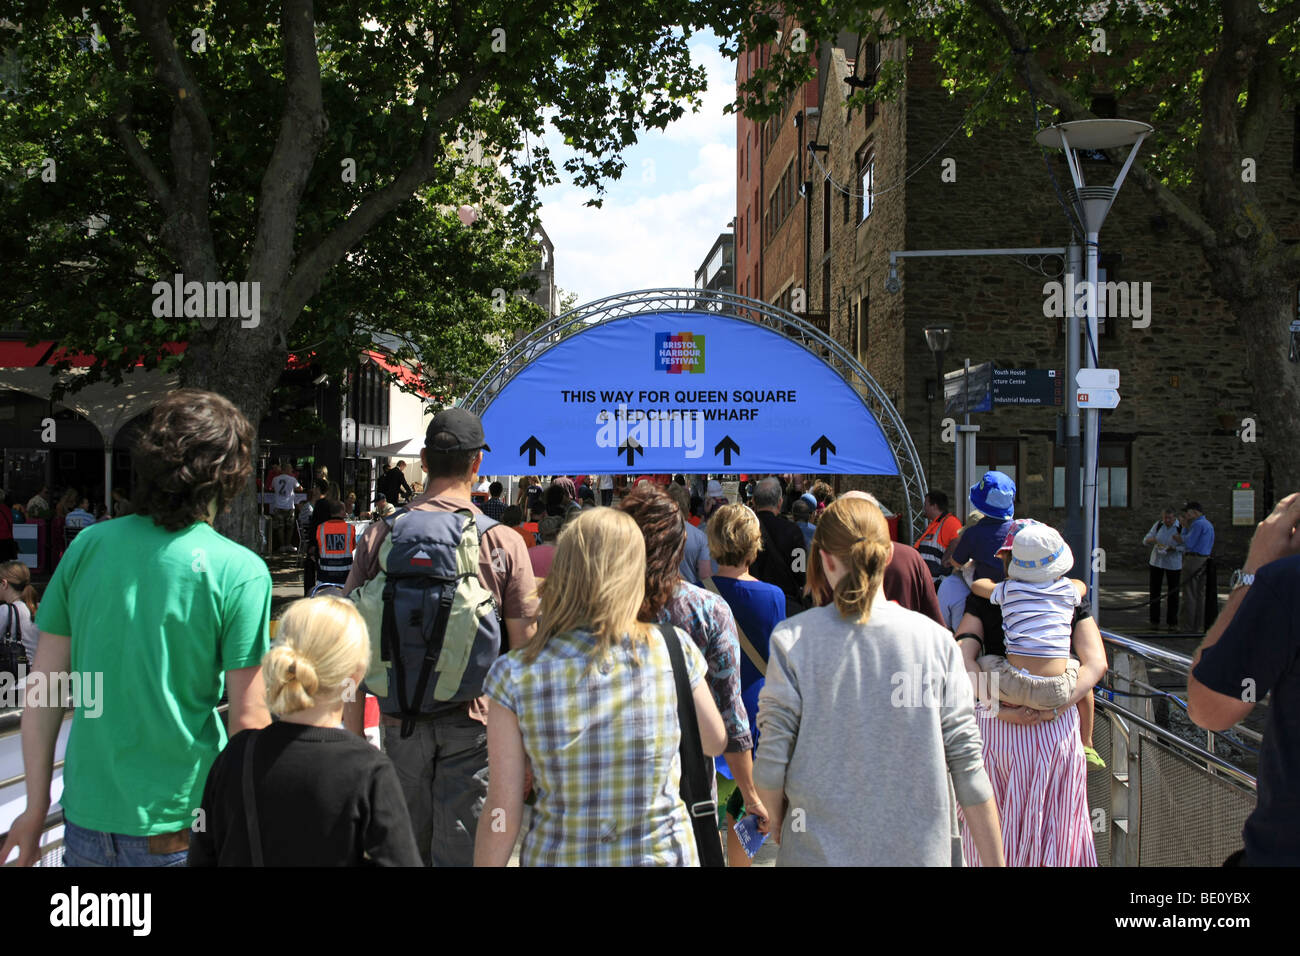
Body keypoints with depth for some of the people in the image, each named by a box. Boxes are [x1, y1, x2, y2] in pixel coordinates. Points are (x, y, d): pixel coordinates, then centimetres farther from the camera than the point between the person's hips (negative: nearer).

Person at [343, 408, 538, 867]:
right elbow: (524, 651, -4)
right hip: (472, 723, -2)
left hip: (399, 718, 2)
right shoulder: (503, 542, -6)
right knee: (462, 852, 5)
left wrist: (353, 735, 9)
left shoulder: (379, 535, -1)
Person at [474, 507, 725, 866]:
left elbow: (503, 817, -11)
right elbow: (715, 742, 7)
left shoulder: (514, 674, -13)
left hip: (558, 857, -1)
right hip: (662, 853, 1)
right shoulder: (674, 650, -10)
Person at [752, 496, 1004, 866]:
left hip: (820, 849, -1)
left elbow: (773, 759, -8)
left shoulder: (793, 640, -10)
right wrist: (996, 860, 4)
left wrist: (776, 819, 11)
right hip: (917, 849, 1)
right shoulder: (936, 641, -7)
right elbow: (967, 765, -6)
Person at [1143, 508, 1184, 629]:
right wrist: (1151, 540, -25)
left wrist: (1172, 549, -28)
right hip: (1157, 561, 2)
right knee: (1155, 591, 2)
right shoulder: (1158, 525, -3)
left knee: (1173, 592, 3)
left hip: (1173, 563, -2)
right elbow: (1145, 540, -2)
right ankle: (1155, 621, 11)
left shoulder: (1181, 528, -11)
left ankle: (1172, 622, 12)